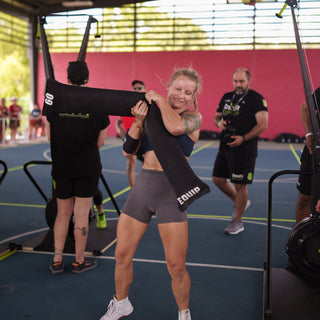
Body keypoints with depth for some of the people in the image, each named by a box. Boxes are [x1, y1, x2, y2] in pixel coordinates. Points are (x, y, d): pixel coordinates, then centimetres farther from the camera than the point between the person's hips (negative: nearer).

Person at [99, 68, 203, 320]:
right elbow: (128, 151, 3)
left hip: (171, 190, -3)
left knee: (176, 266, -3)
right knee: (122, 255, 11)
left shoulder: (194, 117, 0)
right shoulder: (151, 114, 9)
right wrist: (138, 121, -11)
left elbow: (175, 126, -25)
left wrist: (160, 100, -9)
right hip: (142, 186, 4)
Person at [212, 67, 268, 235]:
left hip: (244, 149, -7)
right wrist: (219, 122, -3)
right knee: (218, 179, 11)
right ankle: (239, 202, 35)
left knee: (240, 185, -2)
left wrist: (243, 138, -21)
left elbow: (263, 124, -14)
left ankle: (237, 221, 13)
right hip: (225, 146, 7)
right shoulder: (227, 97, 13)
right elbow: (216, 117, 21)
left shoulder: (256, 99, -7)